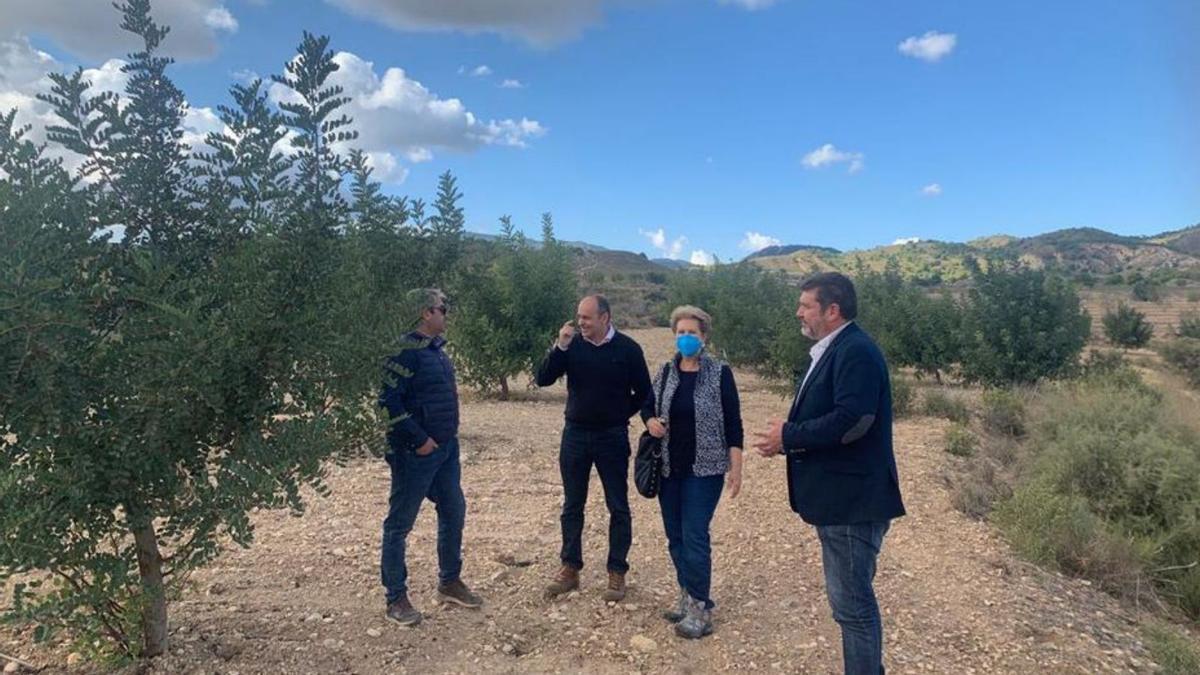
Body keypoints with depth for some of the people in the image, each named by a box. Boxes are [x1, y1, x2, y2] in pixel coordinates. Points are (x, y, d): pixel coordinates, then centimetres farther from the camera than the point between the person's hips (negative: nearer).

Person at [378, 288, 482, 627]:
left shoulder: (435, 349, 12)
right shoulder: (406, 351, -17)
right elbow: (389, 400, -23)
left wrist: (447, 437, 14)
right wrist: (419, 439, -20)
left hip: (445, 448, 9)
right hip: (415, 453, -9)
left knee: (454, 513, 16)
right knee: (400, 523, 4)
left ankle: (449, 582, 32)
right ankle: (396, 598, 16)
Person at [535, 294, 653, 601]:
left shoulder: (627, 348, -7)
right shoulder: (572, 344, -2)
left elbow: (644, 393, 1)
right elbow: (543, 380, -9)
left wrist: (619, 415, 1)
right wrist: (560, 347, -19)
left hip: (612, 437, -2)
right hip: (575, 435, 2)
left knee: (618, 507, 5)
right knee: (572, 505, 10)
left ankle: (617, 573, 16)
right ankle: (570, 568, 22)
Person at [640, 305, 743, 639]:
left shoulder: (720, 373, -6)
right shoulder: (665, 371, 6)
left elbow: (733, 423, -6)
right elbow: (647, 405, 17)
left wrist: (736, 468, -11)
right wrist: (650, 421, -6)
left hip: (705, 469, -5)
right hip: (669, 469, 5)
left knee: (694, 536, -7)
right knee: (675, 536, 10)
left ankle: (701, 610, 4)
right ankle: (688, 599, 25)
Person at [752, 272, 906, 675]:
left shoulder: (856, 351, -18)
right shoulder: (832, 351, 14)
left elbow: (851, 419, -28)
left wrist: (788, 436, -18)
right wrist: (788, 438, 0)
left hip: (852, 500, -11)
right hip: (837, 498, 11)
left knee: (852, 603, 0)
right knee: (850, 598, 20)